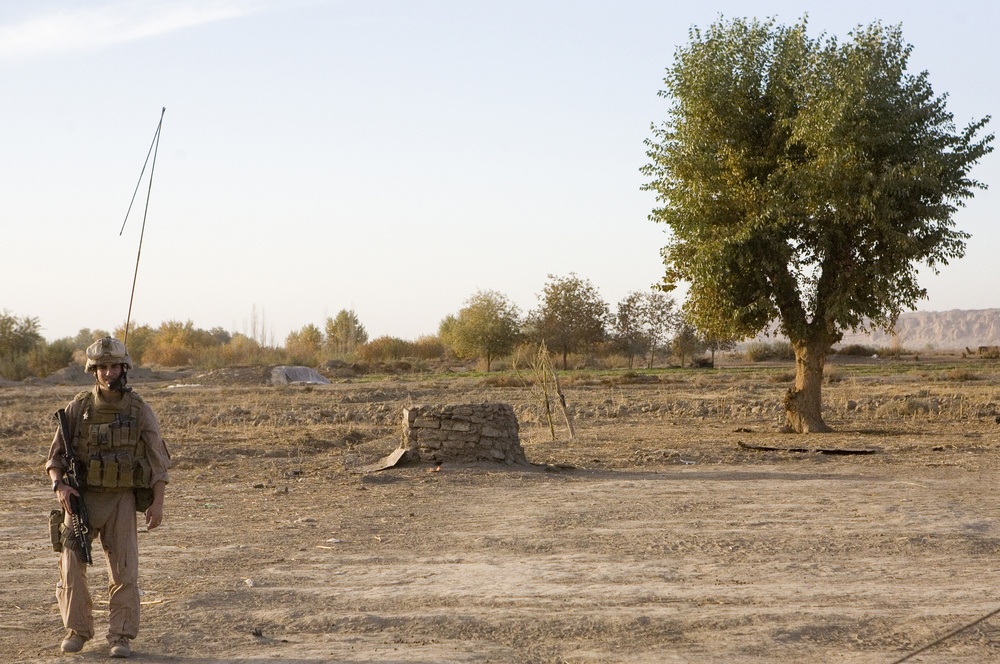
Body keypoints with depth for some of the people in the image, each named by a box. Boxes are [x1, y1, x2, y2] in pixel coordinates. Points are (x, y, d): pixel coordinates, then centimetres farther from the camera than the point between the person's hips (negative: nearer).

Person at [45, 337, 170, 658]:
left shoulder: (140, 410, -1)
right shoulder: (78, 408, 0)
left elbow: (158, 459, 0)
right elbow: (55, 455, 3)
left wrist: (157, 503, -8)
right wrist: (59, 485, -16)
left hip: (122, 501, -1)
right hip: (82, 499, 1)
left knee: (124, 570, -5)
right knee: (72, 566, -4)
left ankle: (120, 637, 3)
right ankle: (77, 630, 13)